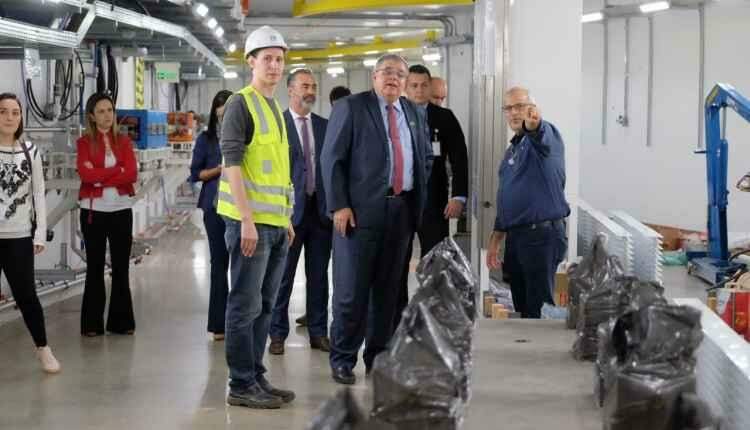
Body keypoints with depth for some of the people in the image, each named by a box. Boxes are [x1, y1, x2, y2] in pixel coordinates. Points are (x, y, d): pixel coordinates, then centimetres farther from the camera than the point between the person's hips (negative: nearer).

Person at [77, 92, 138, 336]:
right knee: (95, 266, 4)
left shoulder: (123, 141, 7)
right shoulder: (85, 142, 1)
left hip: (121, 209, 2)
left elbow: (132, 174, -6)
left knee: (121, 266, 6)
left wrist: (100, 176, -13)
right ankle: (92, 323, 10)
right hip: (93, 210, -2)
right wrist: (118, 171, -13)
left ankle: (121, 321, 14)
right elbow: (86, 174, -15)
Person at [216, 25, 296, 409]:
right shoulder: (241, 104, -8)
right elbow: (232, 164, -15)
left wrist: (286, 218, 19)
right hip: (249, 221, -8)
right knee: (245, 305, -3)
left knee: (264, 306, 12)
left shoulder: (276, 110, 18)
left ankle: (256, 378, 20)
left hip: (275, 223, 8)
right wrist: (247, 220, -20)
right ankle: (241, 385, 3)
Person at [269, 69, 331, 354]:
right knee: (283, 275, 3)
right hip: (290, 209, -4)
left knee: (318, 275, 10)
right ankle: (278, 334, 13)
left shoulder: (325, 126, 11)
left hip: (321, 209, 4)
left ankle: (318, 333, 18)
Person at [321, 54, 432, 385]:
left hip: (402, 210, 5)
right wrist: (339, 205, -13)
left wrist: (419, 197, 12)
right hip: (361, 210, -5)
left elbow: (425, 157, 24)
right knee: (352, 288, -3)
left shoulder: (413, 112, 14)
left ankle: (378, 358, 20)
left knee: (387, 288, 10)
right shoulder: (350, 108, -2)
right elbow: (332, 159, -6)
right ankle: (342, 359, 8)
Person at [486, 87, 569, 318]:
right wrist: (494, 241, 21)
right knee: (521, 307, 12)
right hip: (515, 236, 8)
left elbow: (540, 134, -32)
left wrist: (533, 124, -56)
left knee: (539, 310, -6)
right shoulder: (511, 150, 19)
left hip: (542, 234, -8)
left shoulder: (546, 137, -5)